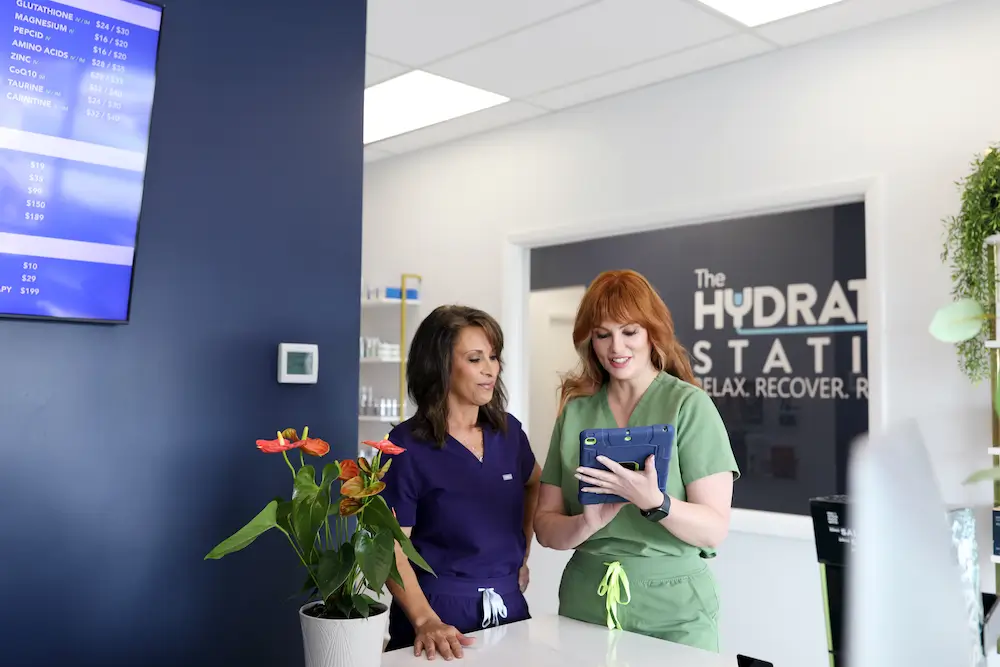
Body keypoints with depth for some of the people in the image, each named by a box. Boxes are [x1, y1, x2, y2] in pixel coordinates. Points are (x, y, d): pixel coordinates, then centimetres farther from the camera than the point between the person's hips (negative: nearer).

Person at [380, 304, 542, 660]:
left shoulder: (508, 431, 1)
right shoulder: (407, 445, -14)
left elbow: (535, 483, 22)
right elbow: (391, 546, -16)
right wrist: (425, 621, -29)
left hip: (509, 604, 5)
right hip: (440, 611, -5)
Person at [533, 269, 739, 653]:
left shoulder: (690, 405, -9)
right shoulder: (576, 408, 1)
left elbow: (714, 530, -12)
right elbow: (545, 527, 0)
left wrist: (653, 501, -29)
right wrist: (587, 524, -20)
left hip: (673, 610, -3)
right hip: (584, 605, 3)